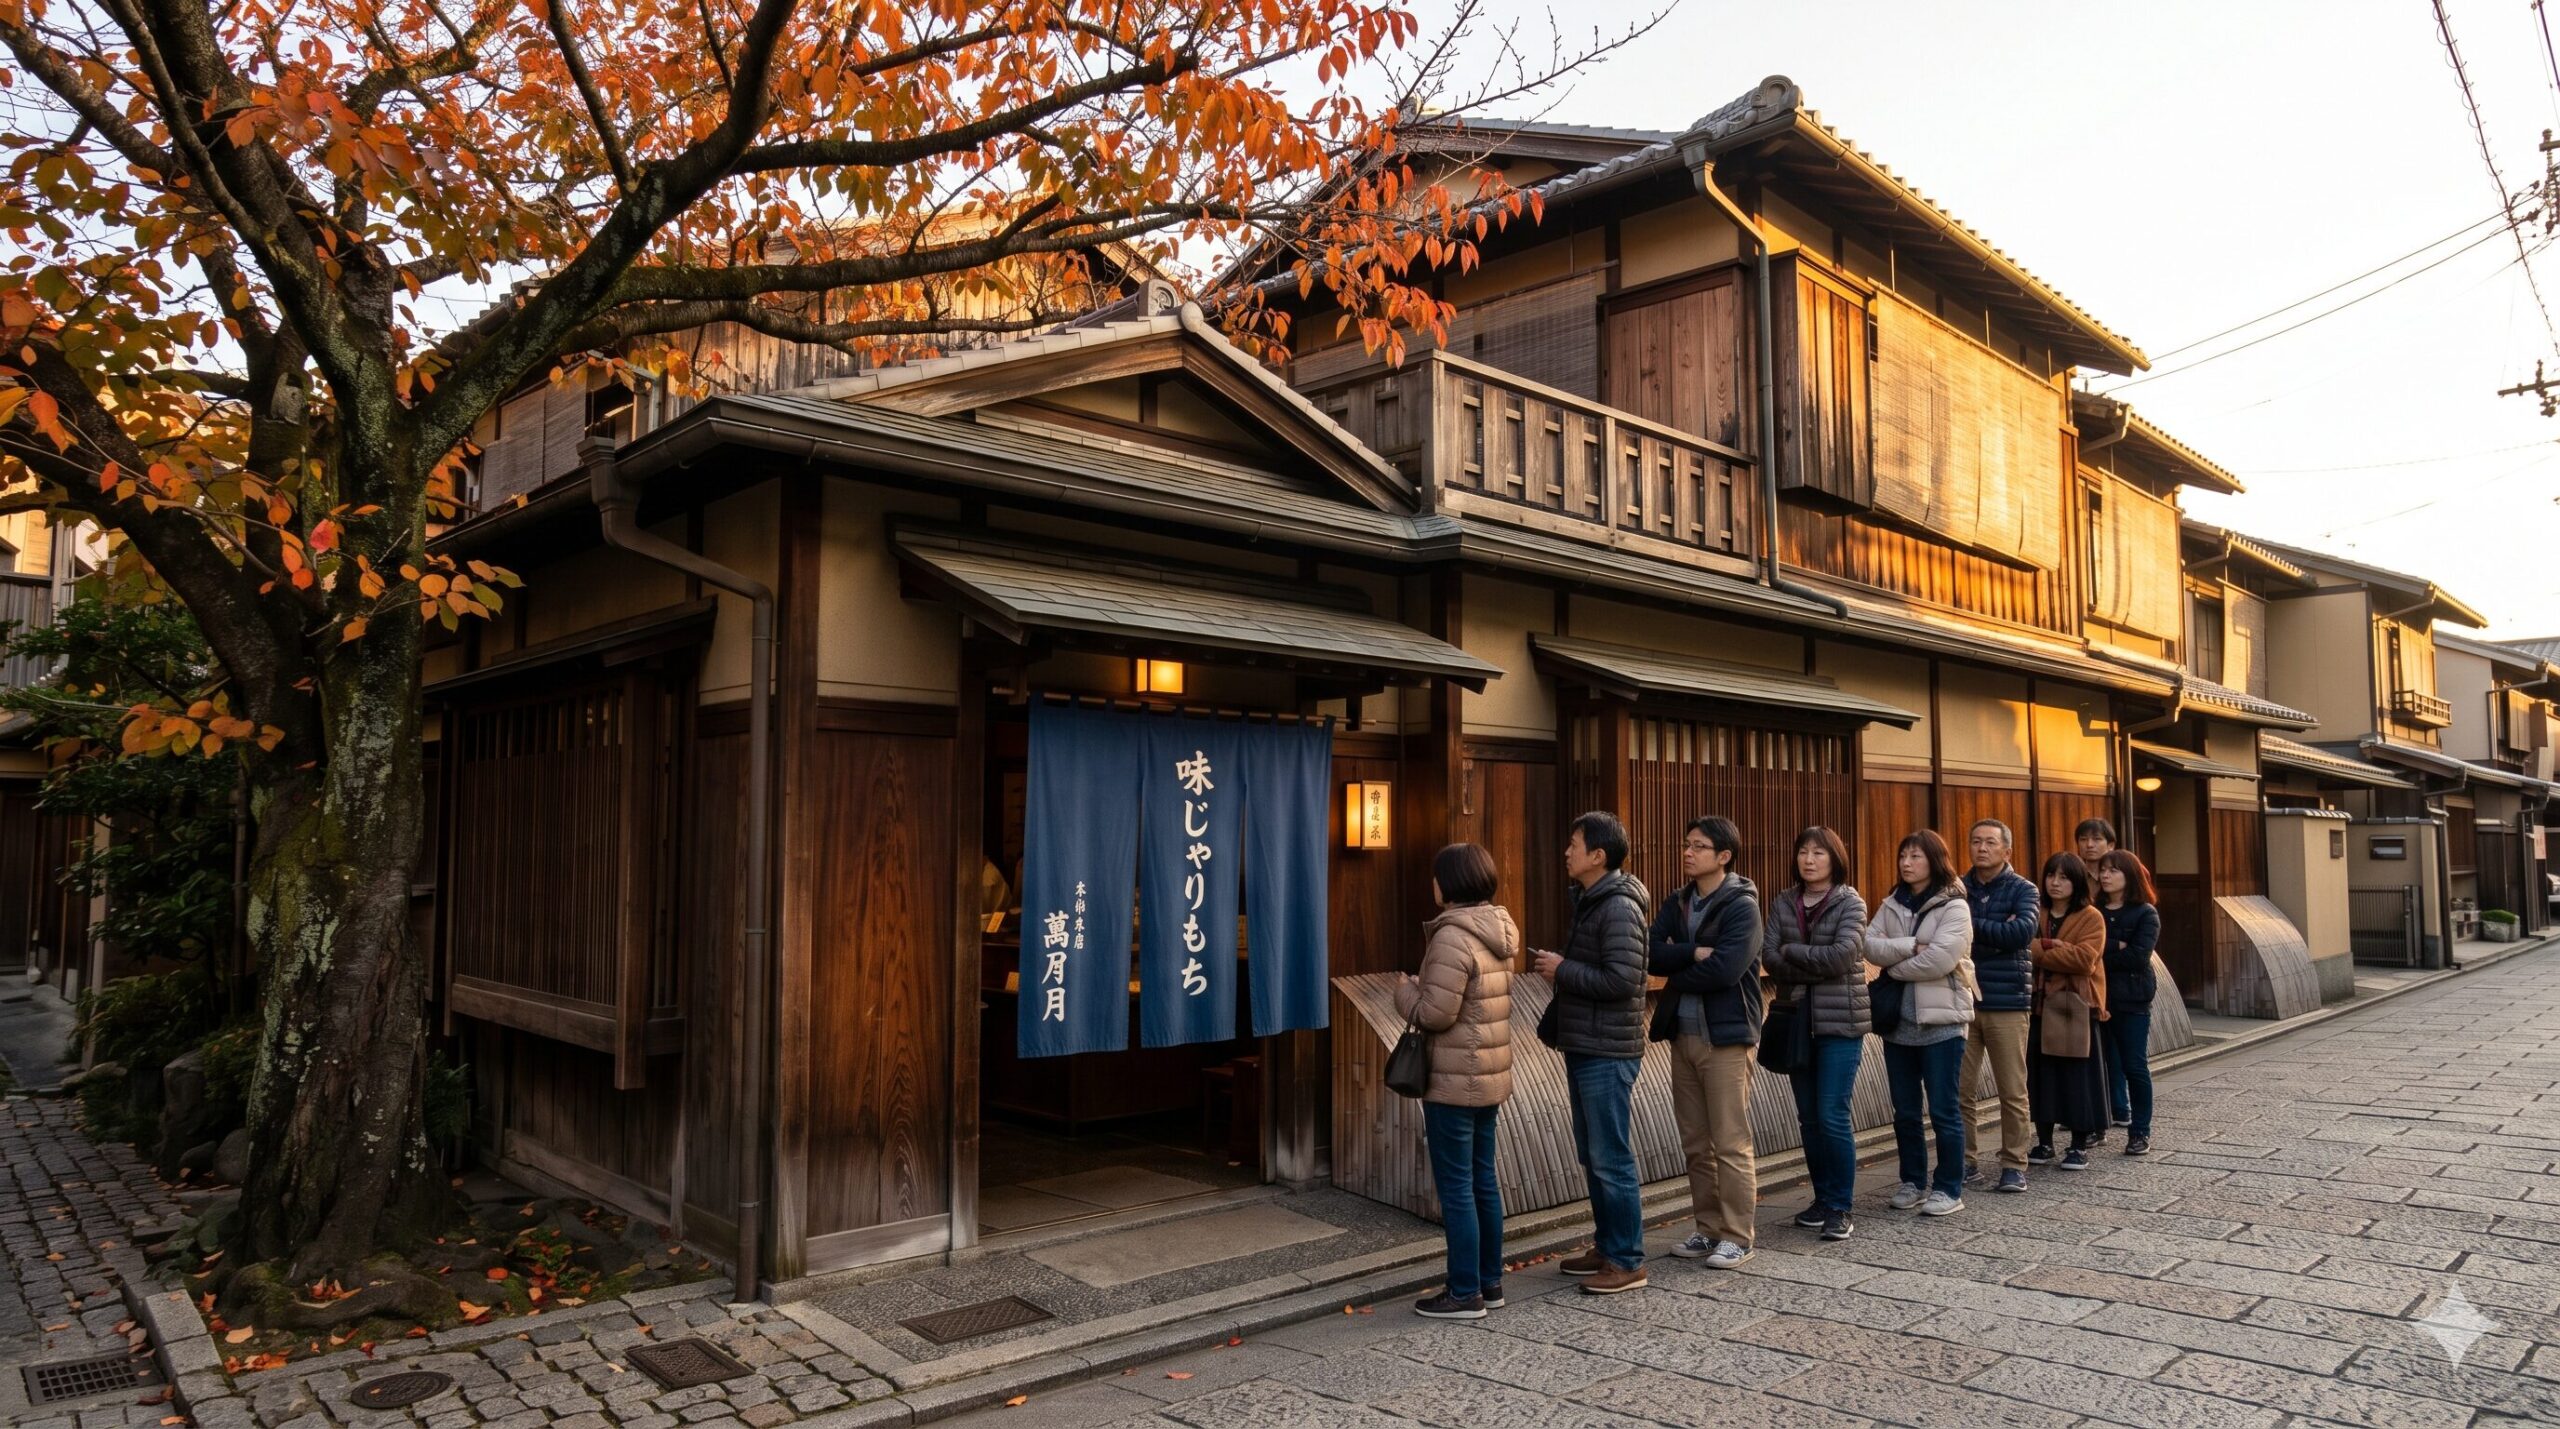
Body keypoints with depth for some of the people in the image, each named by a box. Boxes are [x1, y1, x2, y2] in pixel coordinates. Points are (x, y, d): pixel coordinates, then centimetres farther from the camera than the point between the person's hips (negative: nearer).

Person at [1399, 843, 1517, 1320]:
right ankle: (1489, 1281, 26)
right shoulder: (1497, 933, 9)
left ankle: (1465, 1293, 7)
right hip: (1491, 1075, 9)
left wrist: (1405, 990, -3)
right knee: (1482, 1180, 16)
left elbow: (1435, 1013, -22)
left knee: (1456, 1188, 0)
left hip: (1454, 1081, -9)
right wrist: (1421, 988, 12)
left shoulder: (1452, 937, -20)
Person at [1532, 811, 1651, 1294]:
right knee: (1592, 1157, 16)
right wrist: (1559, 969, 6)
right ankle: (1607, 1247, 26)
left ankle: (1627, 1261, 6)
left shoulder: (1619, 907, -16)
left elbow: (1621, 979, -24)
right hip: (1584, 1048, 10)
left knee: (1612, 1160, -3)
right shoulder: (1590, 902, 14)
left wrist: (1562, 970, -16)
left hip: (1607, 1053, -10)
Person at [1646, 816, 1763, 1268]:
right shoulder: (1676, 904, 11)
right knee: (1695, 1144, 13)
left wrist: (1675, 973, -7)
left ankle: (1736, 1237, 9)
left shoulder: (1741, 905, -9)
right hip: (1683, 1034, 7)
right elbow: (1652, 955, -1)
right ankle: (1708, 1228, 23)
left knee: (1731, 1144, -1)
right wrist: (1694, 952, -17)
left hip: (1726, 1036, -7)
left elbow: (1725, 969, -21)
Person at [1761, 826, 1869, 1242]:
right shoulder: (1783, 903, 7)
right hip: (1797, 1019, 4)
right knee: (1808, 1118, 10)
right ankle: (1822, 1199, 23)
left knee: (1832, 1117, -7)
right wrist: (1818, 968, -16)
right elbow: (1768, 956, -5)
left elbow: (1842, 955, -19)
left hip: (1840, 1022, -4)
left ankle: (1840, 1209, 5)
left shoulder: (1850, 904, -4)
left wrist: (1791, 951, -9)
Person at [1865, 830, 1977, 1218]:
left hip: (1940, 1020, -6)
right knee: (1905, 1111, 12)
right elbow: (1870, 945, -3)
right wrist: (1911, 946, -17)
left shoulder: (1954, 907, -7)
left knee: (1944, 1110, 1)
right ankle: (1913, 1181, 25)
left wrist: (1893, 965, -8)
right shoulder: (1891, 905, 11)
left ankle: (1949, 1188, 12)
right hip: (1898, 1020, 6)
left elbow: (1939, 958, -20)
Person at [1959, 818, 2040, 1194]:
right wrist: (1998, 931, -15)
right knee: (1960, 1089, 3)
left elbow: (2023, 931, -16)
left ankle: (2014, 1165, 14)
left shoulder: (2022, 889, 1)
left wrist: (1973, 926, -14)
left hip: (2007, 1002, -2)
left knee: (2013, 1091, 4)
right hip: (1962, 999, 2)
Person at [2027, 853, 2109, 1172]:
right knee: (2041, 1073, 6)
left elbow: (2084, 958, -16)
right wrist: (2050, 946, -16)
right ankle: (2044, 1143, 18)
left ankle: (2079, 1146, 12)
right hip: (2041, 1005, 4)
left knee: (2078, 1075, 0)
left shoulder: (2091, 918, -2)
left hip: (2077, 1005, -4)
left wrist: (2038, 952, -14)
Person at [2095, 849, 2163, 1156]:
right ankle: (2117, 1111, 16)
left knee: (2134, 1067, 2)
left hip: (2131, 999, -3)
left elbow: (2139, 956, -14)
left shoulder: (2145, 913, -1)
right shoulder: (2093, 911, 9)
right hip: (2098, 997, 3)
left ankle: (2140, 1131, 11)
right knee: (2106, 1064, 3)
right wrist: (2116, 947, -16)